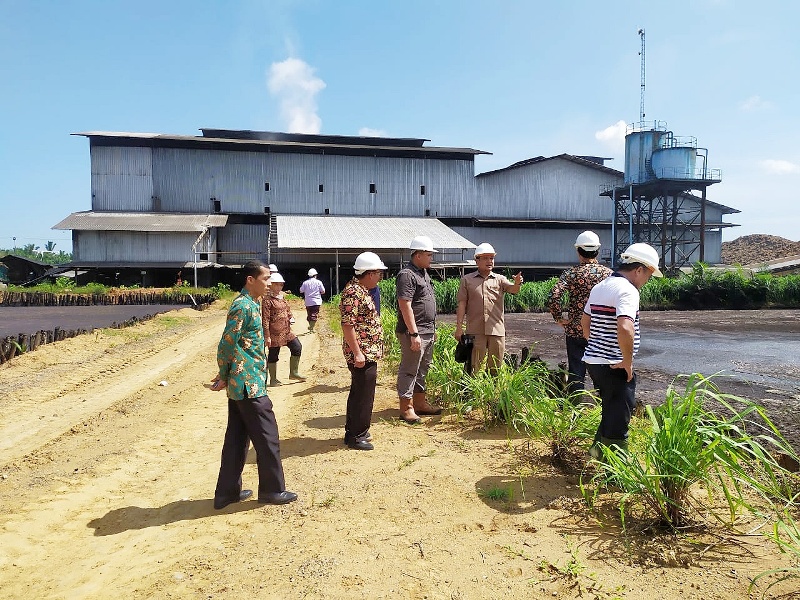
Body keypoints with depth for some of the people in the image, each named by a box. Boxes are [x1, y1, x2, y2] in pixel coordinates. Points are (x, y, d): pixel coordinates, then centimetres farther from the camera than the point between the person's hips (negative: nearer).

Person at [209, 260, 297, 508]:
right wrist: (224, 376, -7)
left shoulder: (251, 303, 13)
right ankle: (272, 490, 15)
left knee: (237, 437, 15)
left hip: (240, 384, 10)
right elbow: (227, 344, -19)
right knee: (267, 437, 2)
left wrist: (225, 376, 13)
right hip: (249, 384, -10)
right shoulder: (244, 306, -18)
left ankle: (227, 492, 24)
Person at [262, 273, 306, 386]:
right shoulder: (267, 299, -14)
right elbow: (265, 319, -16)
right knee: (273, 355, 3)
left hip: (286, 331, 8)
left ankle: (294, 372, 21)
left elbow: (287, 309, 25)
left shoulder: (282, 296, 11)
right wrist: (267, 336, -18)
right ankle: (273, 380, 16)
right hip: (274, 333, -8)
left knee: (297, 347, 8)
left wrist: (291, 317, 6)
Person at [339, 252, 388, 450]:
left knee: (358, 393, 18)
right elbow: (347, 325, -24)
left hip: (368, 352, 11)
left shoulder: (361, 290, 13)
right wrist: (357, 352, -24)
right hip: (362, 354, -11)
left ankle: (353, 431, 29)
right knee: (363, 395, -2)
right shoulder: (353, 293, -19)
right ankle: (356, 436, 9)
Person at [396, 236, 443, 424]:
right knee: (409, 369, -2)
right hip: (414, 332, -10)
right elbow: (405, 306, -21)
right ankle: (406, 408, 6)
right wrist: (414, 334, -23)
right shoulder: (407, 275, -15)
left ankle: (420, 402, 28)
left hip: (428, 332, 10)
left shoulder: (424, 273, 16)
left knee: (423, 368, 17)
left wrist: (433, 329, 21)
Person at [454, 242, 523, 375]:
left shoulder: (500, 279, 11)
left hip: (497, 330, 2)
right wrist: (459, 327, -2)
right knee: (476, 368, 3)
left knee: (496, 368, 8)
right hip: (475, 331, -1)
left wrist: (517, 284, -31)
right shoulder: (467, 280, 8)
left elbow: (513, 289, -7)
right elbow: (462, 304, 4)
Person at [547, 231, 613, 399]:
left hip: (575, 330, -2)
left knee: (576, 372, 8)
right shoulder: (608, 273, -1)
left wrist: (559, 318, -6)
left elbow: (553, 298, -20)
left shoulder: (571, 274, -8)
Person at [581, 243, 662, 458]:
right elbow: (625, 329, -32)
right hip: (615, 367, -9)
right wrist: (628, 361, -20)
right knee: (618, 420, 3)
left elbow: (585, 322, 21)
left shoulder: (599, 287, 12)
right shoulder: (627, 291, -17)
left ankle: (599, 448, 37)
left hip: (593, 360, 9)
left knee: (611, 411, 26)